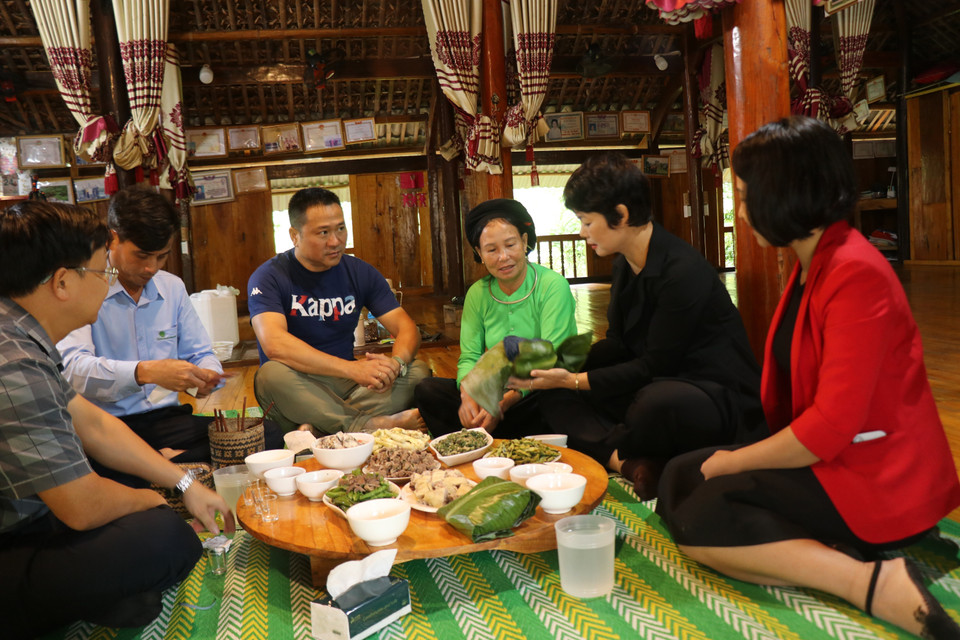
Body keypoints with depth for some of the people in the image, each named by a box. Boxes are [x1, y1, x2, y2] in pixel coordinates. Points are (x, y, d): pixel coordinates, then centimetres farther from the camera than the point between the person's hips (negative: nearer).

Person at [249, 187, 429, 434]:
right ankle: (373, 424, -31)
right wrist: (352, 368, -35)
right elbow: (274, 344, -26)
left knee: (419, 370, -17)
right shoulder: (269, 277, -8)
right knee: (271, 375, -35)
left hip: (347, 386, 4)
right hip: (296, 392, -4)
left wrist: (395, 363, -24)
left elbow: (407, 328, 1)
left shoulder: (359, 272, 5)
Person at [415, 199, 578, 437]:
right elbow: (469, 357, 2)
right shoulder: (478, 294, 6)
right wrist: (468, 395, -22)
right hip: (496, 393, 4)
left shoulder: (553, 286, -10)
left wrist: (504, 402, -30)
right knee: (427, 390, -13)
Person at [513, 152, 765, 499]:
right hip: (658, 388, 9)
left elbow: (654, 367, -19)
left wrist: (574, 380, -17)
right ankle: (630, 465, -24)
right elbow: (618, 344, 11)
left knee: (659, 401, -43)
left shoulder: (682, 271, -22)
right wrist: (561, 365, -2)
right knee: (555, 401, -1)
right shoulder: (625, 265, 7)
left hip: (717, 398, -9)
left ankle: (615, 454, -10)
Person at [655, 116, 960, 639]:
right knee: (678, 480, 5)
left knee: (697, 524, -16)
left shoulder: (856, 273, -22)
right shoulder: (811, 266, 10)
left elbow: (831, 426, -26)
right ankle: (831, 556, -6)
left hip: (872, 477, -10)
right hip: (827, 456, 10)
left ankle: (869, 581, -18)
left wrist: (731, 463, -14)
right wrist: (735, 458, 0)